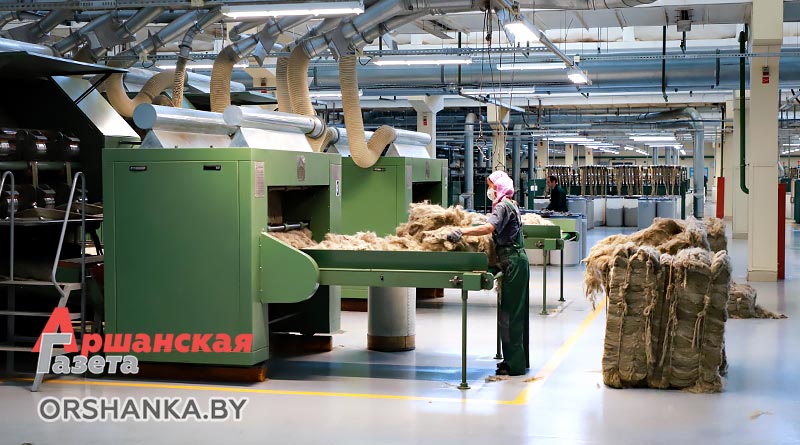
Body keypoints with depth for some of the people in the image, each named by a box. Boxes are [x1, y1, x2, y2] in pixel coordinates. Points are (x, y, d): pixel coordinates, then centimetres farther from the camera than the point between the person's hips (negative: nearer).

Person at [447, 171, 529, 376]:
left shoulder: (503, 206, -14)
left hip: (512, 262, -10)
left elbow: (489, 228, -31)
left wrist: (462, 232, -36)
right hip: (517, 260, 10)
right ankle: (519, 359, 23)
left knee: (509, 313, -8)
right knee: (516, 312, 15)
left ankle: (515, 364, -5)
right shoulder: (509, 205, 18)